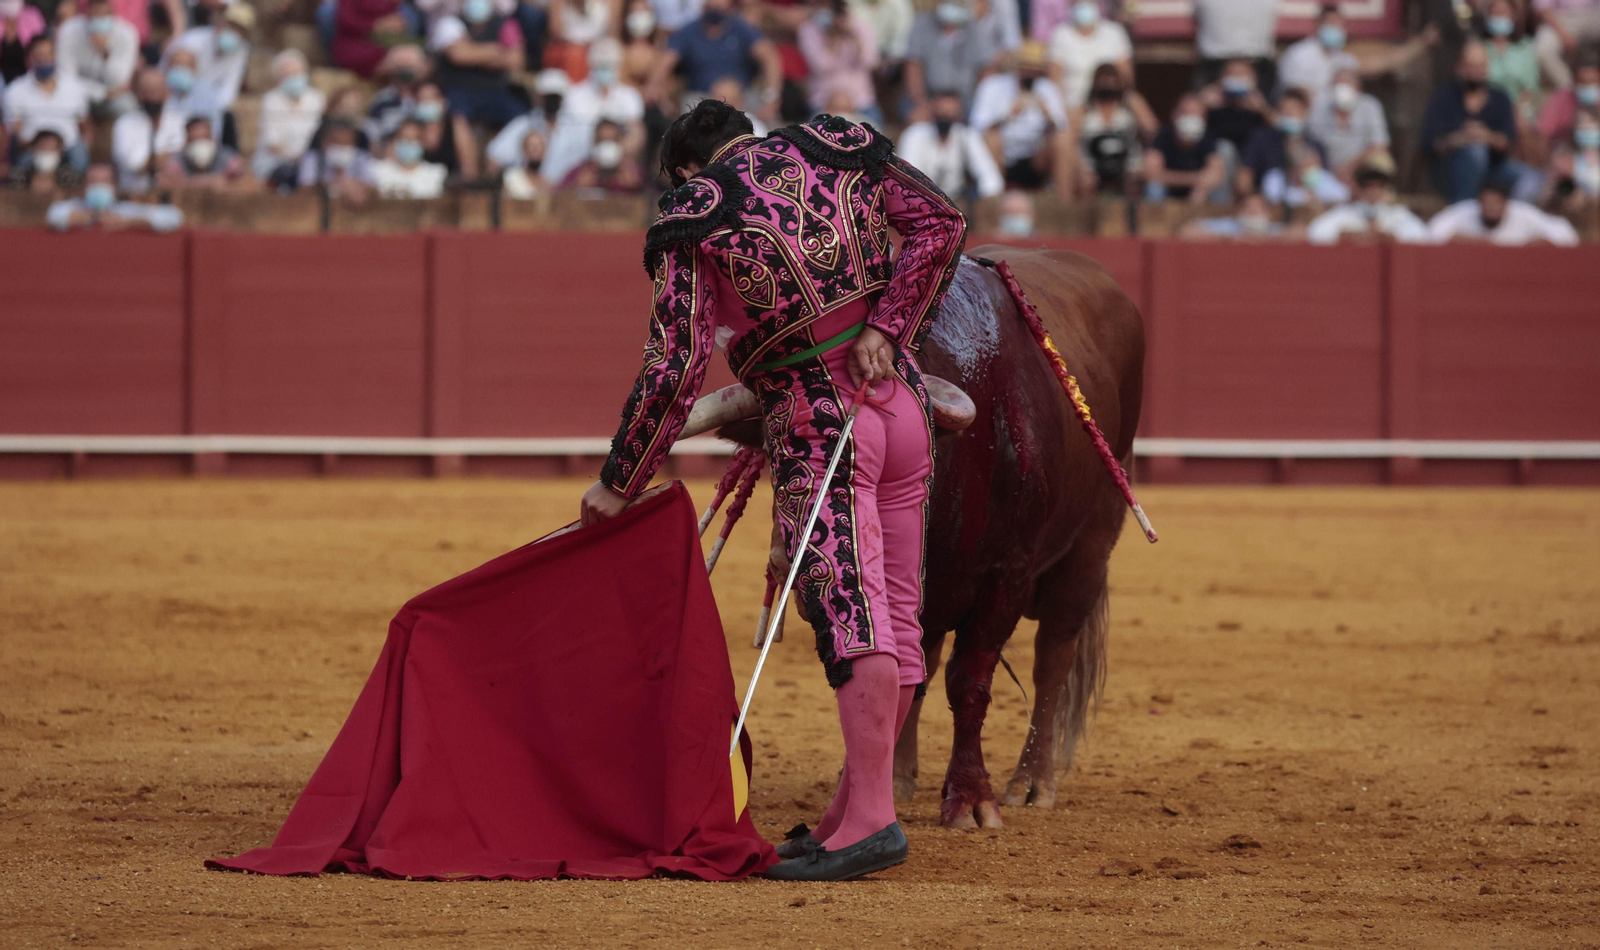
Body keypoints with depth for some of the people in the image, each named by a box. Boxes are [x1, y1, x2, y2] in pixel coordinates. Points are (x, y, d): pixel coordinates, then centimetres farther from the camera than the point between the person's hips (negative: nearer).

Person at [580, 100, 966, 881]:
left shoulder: (693, 221, -3)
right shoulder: (840, 150, 11)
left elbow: (674, 369, -9)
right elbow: (941, 223, -2)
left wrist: (619, 486, -2)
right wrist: (888, 328, -4)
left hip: (816, 426, -6)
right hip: (901, 399, 6)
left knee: (851, 616, -14)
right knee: (895, 614, 9)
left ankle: (871, 817, -23)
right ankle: (850, 816, 16)